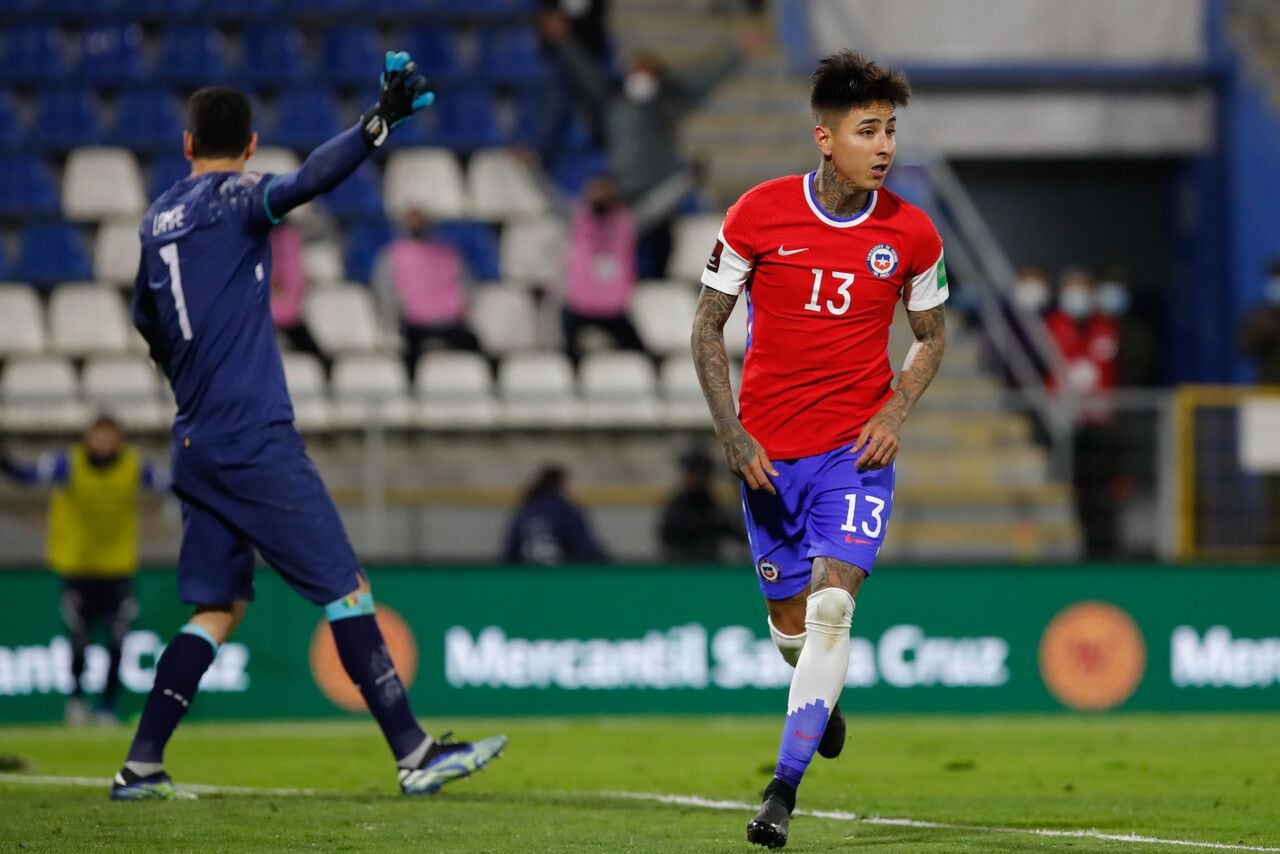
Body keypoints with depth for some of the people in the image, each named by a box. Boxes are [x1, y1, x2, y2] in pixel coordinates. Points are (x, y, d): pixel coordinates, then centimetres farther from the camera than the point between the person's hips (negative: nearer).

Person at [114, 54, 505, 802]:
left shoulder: (157, 220, 14)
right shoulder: (234, 199, -7)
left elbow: (148, 324, 28)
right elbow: (307, 181, -28)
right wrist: (381, 122, -38)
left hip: (195, 445, 8)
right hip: (256, 439, -8)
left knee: (220, 606, 12)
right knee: (345, 590, -5)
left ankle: (141, 766, 6)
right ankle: (414, 754, -7)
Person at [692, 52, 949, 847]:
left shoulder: (911, 234, -4)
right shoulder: (758, 214, -7)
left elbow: (931, 335, 12)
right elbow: (708, 327, 2)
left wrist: (894, 413, -6)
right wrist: (732, 434, -6)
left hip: (856, 447, -1)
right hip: (768, 449, 1)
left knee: (832, 604, -19)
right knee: (791, 623, 9)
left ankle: (784, 788, -15)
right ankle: (825, 693, 46)